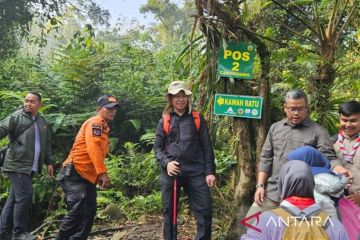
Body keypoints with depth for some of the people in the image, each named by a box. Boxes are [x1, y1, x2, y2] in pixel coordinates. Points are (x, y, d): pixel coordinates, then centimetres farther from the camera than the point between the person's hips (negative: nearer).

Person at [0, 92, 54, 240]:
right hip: (17, 165, -6)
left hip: (30, 167, 7)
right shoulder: (16, 117, -3)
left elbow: (47, 144, 21)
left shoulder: (42, 122, 15)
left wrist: (49, 162, 17)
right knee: (24, 196, -9)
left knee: (14, 198, 12)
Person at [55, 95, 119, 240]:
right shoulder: (95, 122, -11)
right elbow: (93, 147, -24)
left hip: (88, 176, 10)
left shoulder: (104, 127, 19)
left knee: (89, 212, 10)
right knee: (78, 211, -16)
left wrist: (98, 176, 16)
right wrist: (103, 173, -29)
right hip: (75, 173, -10)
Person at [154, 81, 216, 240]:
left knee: (204, 210, -4)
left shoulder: (197, 119, 10)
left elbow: (207, 147, 7)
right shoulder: (164, 121, 10)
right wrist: (166, 163, -11)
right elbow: (158, 147, 9)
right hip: (170, 173, 1)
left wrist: (210, 171, -1)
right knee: (169, 212, 9)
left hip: (195, 172, 0)